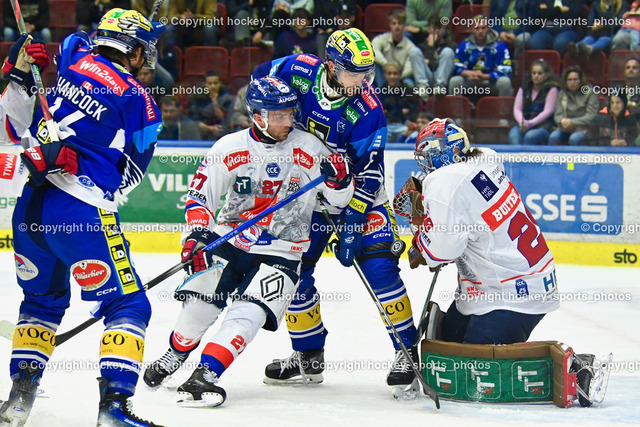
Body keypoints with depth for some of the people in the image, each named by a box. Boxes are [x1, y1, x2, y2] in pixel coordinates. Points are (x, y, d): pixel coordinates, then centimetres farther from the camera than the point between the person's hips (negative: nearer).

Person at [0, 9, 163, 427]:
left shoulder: (75, 56, 9)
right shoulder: (141, 102, -1)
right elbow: (129, 174, 1)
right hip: (83, 213, -6)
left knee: (43, 298, 26)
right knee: (127, 305, 3)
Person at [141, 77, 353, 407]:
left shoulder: (308, 148, -5)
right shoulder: (230, 148, -6)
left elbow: (338, 200, 4)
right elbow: (200, 195, 0)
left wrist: (339, 178, -18)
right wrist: (197, 231, -17)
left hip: (280, 253, -1)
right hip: (229, 241, 1)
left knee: (248, 314, -20)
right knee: (200, 303, -7)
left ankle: (205, 375, -22)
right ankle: (174, 356, 23)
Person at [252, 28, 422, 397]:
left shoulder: (367, 107, -23)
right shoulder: (298, 72, -15)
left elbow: (367, 172, -22)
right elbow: (261, 78, 6)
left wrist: (351, 226, -28)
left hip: (358, 191, -4)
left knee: (378, 265, -18)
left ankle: (410, 352, -11)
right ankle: (309, 357, 17)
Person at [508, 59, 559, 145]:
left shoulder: (551, 89, 2)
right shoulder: (524, 89, 16)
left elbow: (548, 111, -8)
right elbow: (517, 109, 8)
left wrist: (530, 123, -20)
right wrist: (521, 121, -16)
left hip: (543, 126, -4)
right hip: (524, 124, 4)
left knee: (530, 136, -36)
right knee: (513, 135, -30)